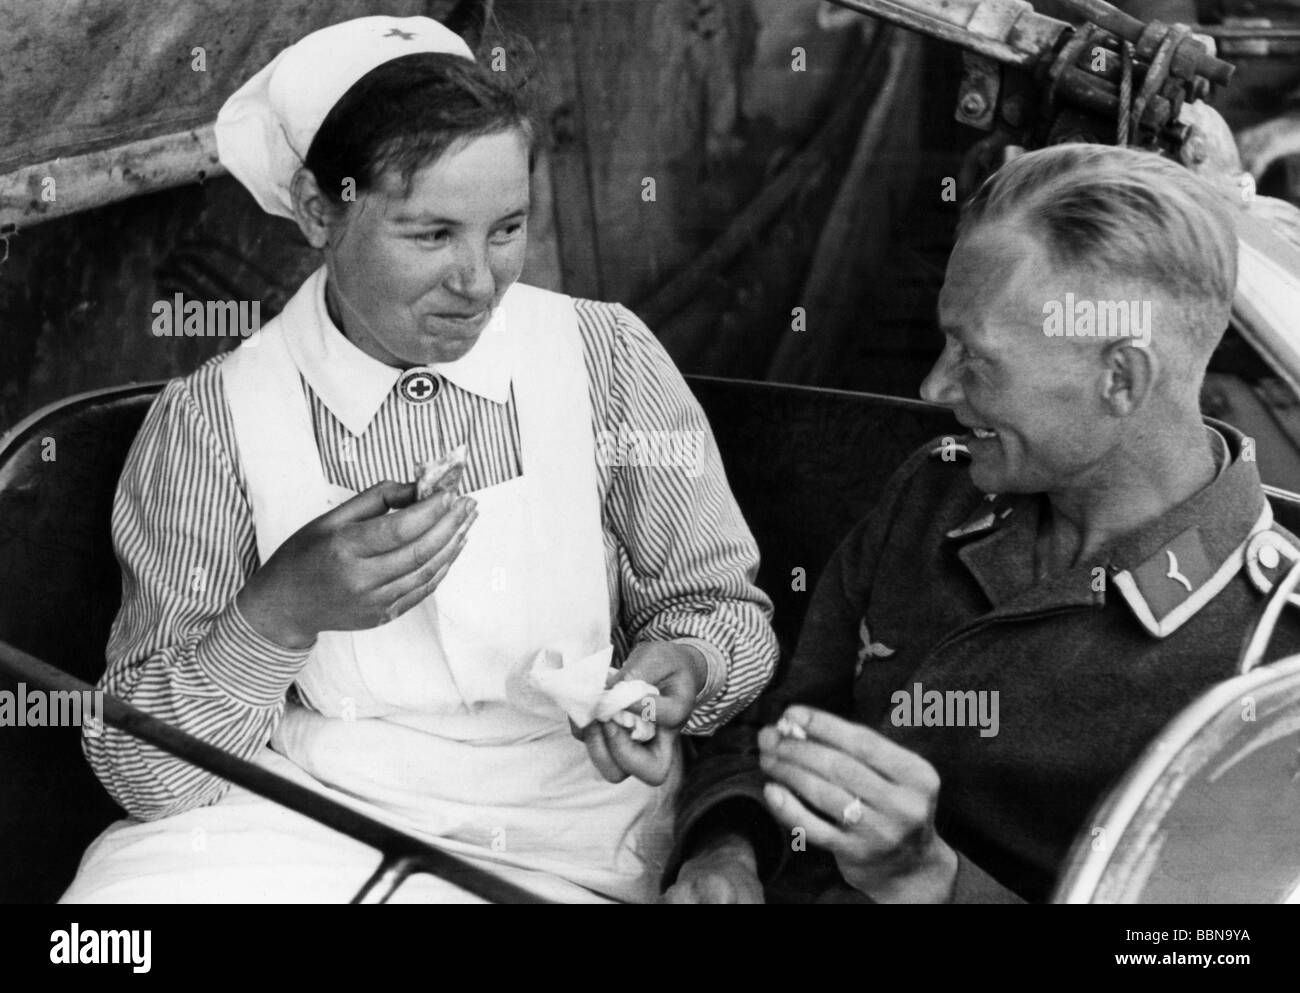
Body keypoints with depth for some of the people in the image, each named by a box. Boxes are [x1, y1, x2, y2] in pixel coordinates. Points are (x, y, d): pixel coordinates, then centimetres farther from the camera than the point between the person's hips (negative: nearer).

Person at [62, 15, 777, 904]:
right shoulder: (212, 421, -5)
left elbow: (725, 610, 5)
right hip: (291, 827, 0)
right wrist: (279, 614, -22)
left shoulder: (607, 358, -4)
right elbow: (143, 774, -5)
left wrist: (679, 668, -17)